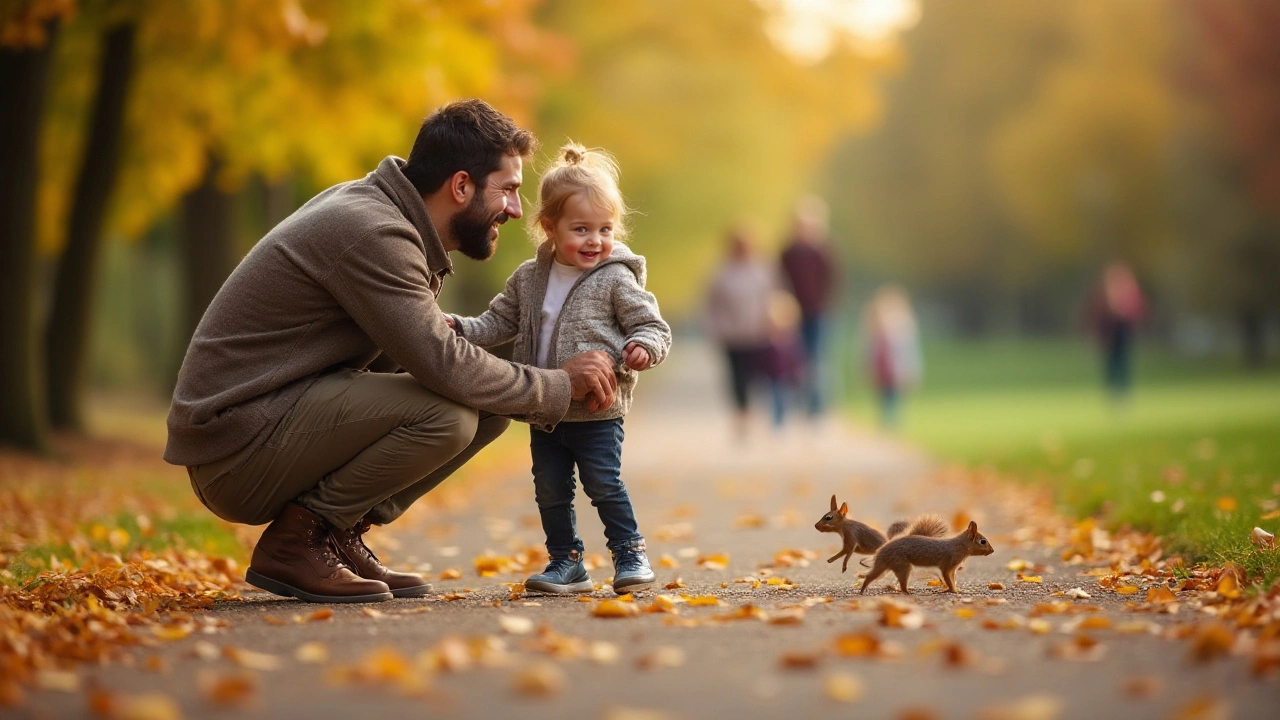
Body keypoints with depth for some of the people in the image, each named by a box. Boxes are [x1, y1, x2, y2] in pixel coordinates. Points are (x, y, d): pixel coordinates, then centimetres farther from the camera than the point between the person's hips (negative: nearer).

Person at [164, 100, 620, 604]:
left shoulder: (385, 215, 11)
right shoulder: (371, 233, -20)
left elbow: (421, 353, 13)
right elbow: (446, 367, -24)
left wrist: (540, 395, 1)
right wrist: (559, 386, -10)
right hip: (236, 452, -10)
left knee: (487, 407, 2)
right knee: (447, 415, -26)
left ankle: (339, 537, 5)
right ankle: (295, 542, -10)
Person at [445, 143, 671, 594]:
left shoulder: (616, 280, -8)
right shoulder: (528, 279, 6)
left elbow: (652, 324, -5)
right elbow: (500, 323, 15)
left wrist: (644, 347, -27)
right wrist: (460, 329, 0)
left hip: (598, 411, -5)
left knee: (604, 485, -6)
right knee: (550, 490, 9)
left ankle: (630, 554, 9)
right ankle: (566, 563, 20)